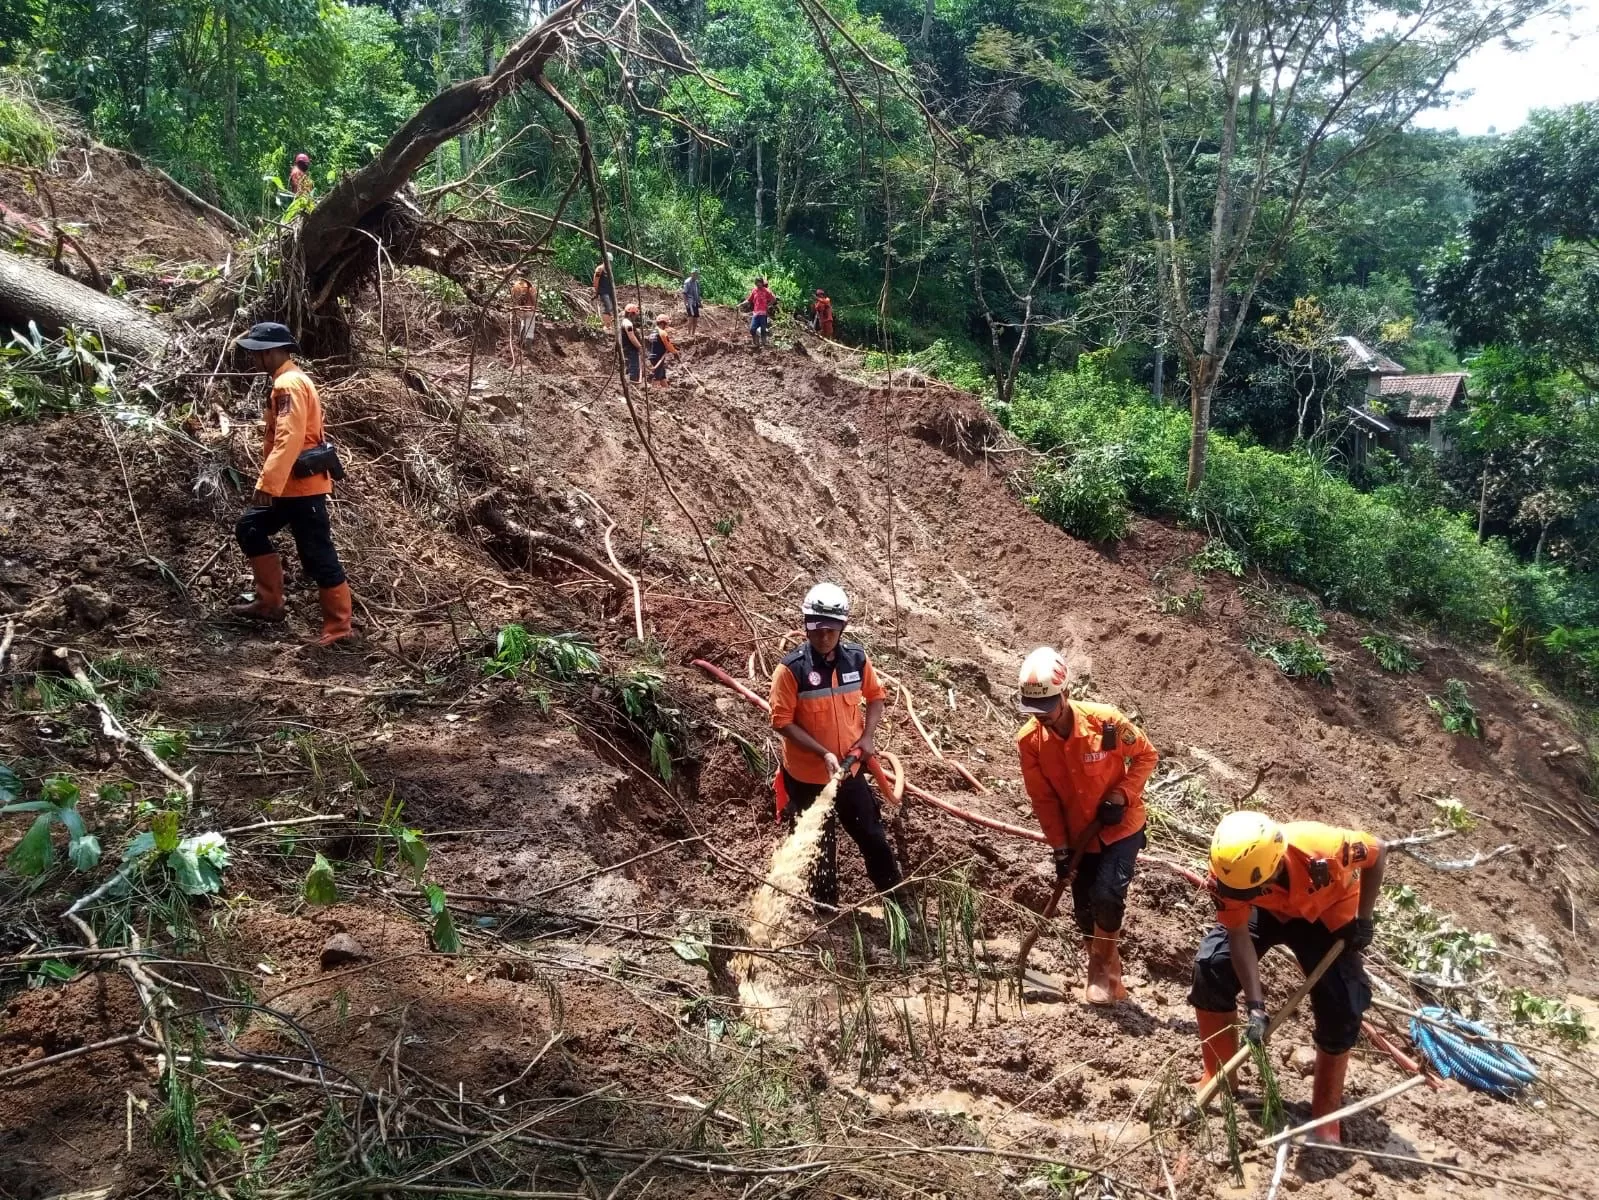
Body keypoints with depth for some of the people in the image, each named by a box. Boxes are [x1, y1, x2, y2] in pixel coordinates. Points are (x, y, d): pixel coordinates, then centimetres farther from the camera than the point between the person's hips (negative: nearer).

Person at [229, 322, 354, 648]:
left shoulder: (288, 384, -17)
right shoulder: (291, 380, 16)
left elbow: (288, 440, -27)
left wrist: (267, 484, -28)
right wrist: (272, 482, 23)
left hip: (302, 485, -11)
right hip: (293, 484, 11)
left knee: (317, 556, -5)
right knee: (249, 530, 19)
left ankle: (339, 628, 2)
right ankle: (270, 602, 23)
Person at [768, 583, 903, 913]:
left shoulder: (857, 658, -8)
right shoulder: (791, 668, -21)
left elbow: (875, 696, 8)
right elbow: (783, 722, -17)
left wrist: (867, 737, -7)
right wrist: (823, 753, -24)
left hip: (850, 770, 3)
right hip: (807, 774, -3)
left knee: (872, 833, 19)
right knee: (819, 846, 14)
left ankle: (895, 894, 40)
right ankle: (826, 909, 34)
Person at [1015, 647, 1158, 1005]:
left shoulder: (1105, 721, -25)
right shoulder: (1029, 741, -17)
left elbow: (1146, 755, -8)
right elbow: (1043, 799, -6)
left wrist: (1122, 794, -21)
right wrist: (1060, 848, -8)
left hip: (1121, 827, -3)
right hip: (1079, 836, 3)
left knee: (1106, 895, -19)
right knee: (1085, 911, 8)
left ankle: (1103, 968, 7)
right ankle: (1106, 974, 34)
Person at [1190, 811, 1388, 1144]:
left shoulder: (1322, 849, -44)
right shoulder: (1229, 871, -36)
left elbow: (1378, 852, -22)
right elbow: (1239, 936, -25)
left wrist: (1363, 919, -18)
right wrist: (1255, 1005, -30)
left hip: (1327, 914, -2)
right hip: (1268, 910, 2)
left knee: (1341, 1010, -10)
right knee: (1211, 967, -14)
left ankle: (1325, 1118, 11)